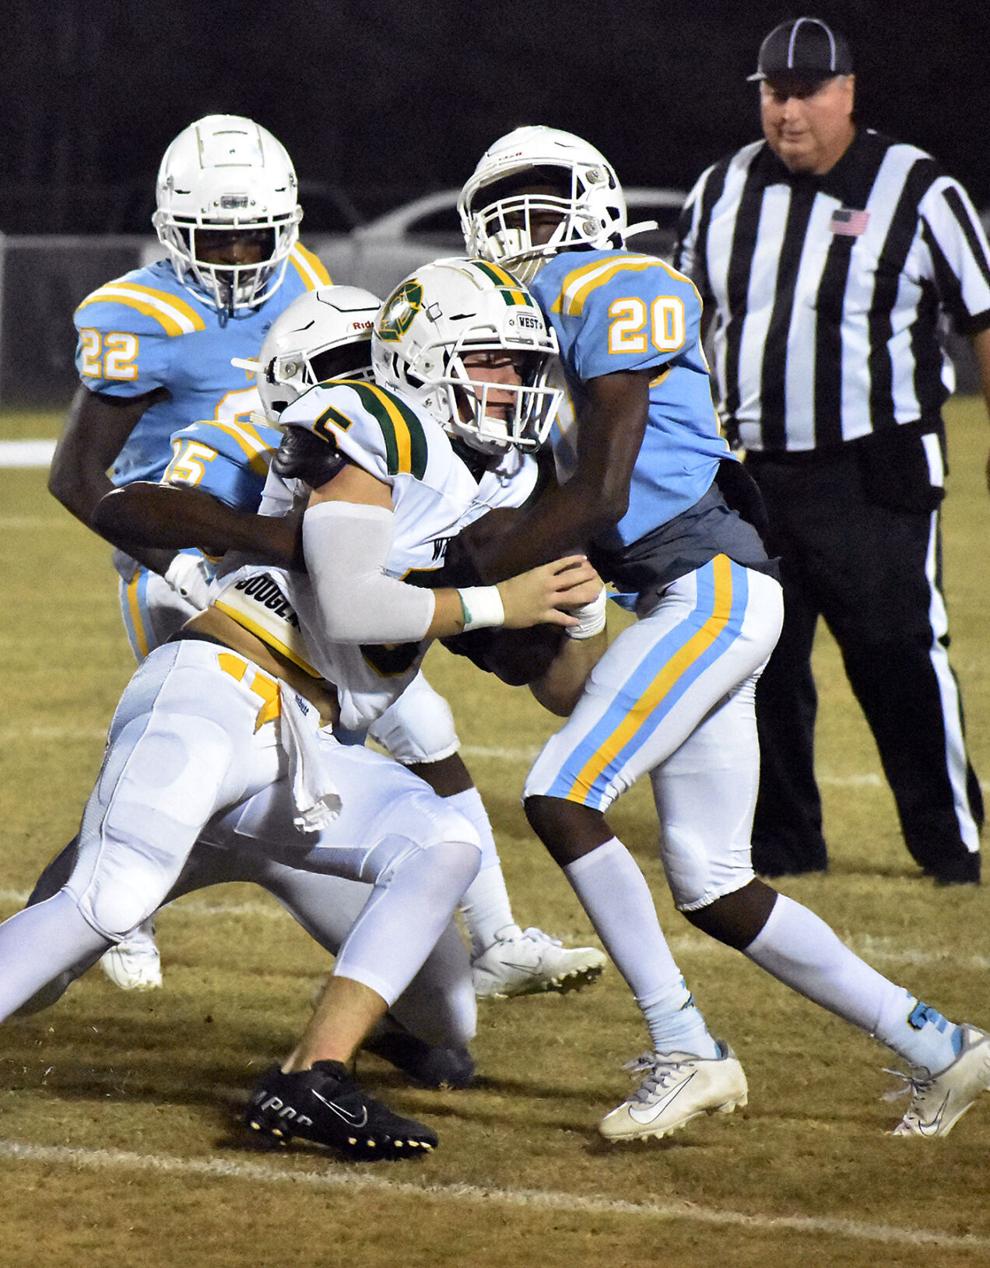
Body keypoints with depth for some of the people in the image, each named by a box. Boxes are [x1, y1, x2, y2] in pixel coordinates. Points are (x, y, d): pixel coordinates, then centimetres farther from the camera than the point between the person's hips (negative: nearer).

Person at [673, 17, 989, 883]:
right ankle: (783, 842, 18)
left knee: (900, 660, -7)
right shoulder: (723, 192, 10)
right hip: (753, 476, 5)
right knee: (759, 660, 7)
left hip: (876, 478, -5)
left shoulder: (917, 192, -4)